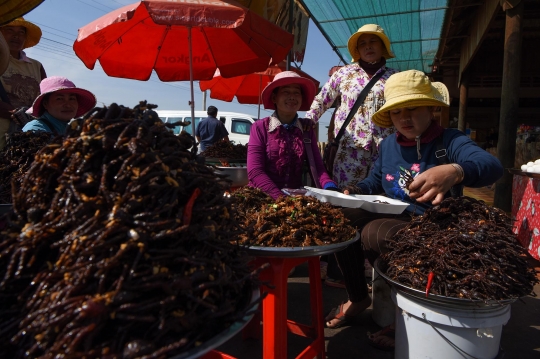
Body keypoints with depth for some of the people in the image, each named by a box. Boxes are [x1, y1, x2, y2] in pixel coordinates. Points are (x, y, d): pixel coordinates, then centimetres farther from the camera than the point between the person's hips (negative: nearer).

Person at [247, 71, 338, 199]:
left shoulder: (307, 128, 7)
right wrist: (281, 197, -23)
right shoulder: (260, 127, -2)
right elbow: (254, 172, -11)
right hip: (264, 196, -3)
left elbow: (317, 166, 1)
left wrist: (330, 186, -19)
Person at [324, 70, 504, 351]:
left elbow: (492, 166, -29)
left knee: (372, 233, -33)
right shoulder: (388, 144, 9)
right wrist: (356, 191, -1)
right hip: (391, 219, 6)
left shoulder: (449, 141, -10)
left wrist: (455, 171, -53)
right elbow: (376, 181, 23)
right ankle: (358, 298, 8)